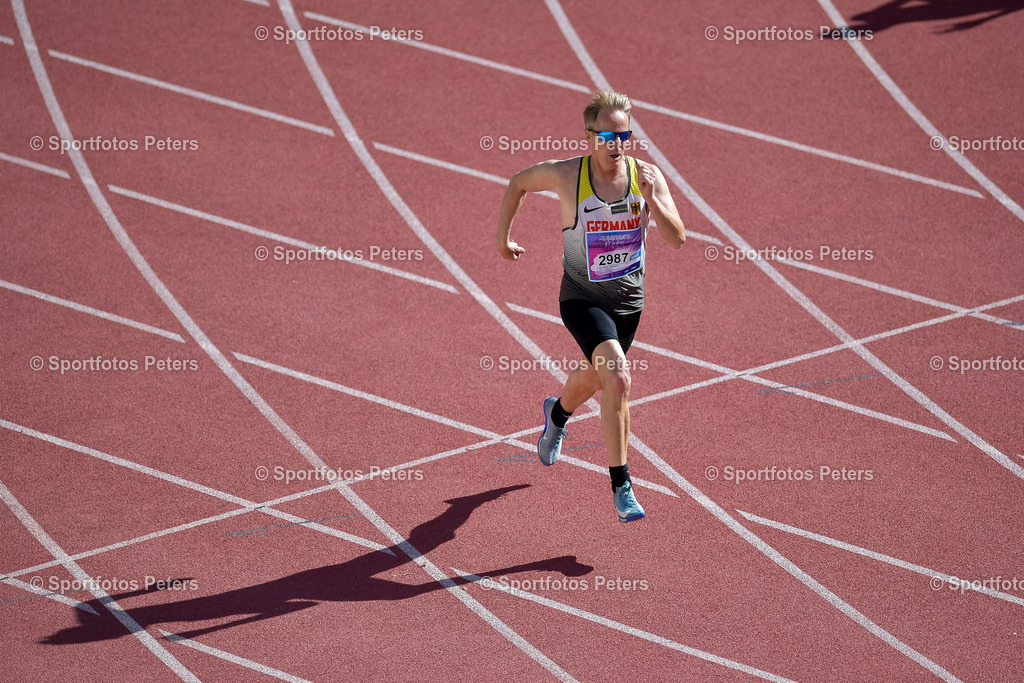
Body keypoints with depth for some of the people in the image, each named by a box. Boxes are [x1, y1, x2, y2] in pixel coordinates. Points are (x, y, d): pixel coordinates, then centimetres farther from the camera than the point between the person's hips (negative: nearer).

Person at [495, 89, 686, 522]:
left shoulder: (647, 176, -12)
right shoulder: (566, 175, -17)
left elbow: (677, 240, -15)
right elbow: (519, 182, 3)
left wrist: (652, 200, -30)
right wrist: (502, 235, 7)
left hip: (629, 299, 4)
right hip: (582, 299, -4)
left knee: (594, 378, 25)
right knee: (617, 379, -25)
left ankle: (557, 413, 62)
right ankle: (620, 485, -18)